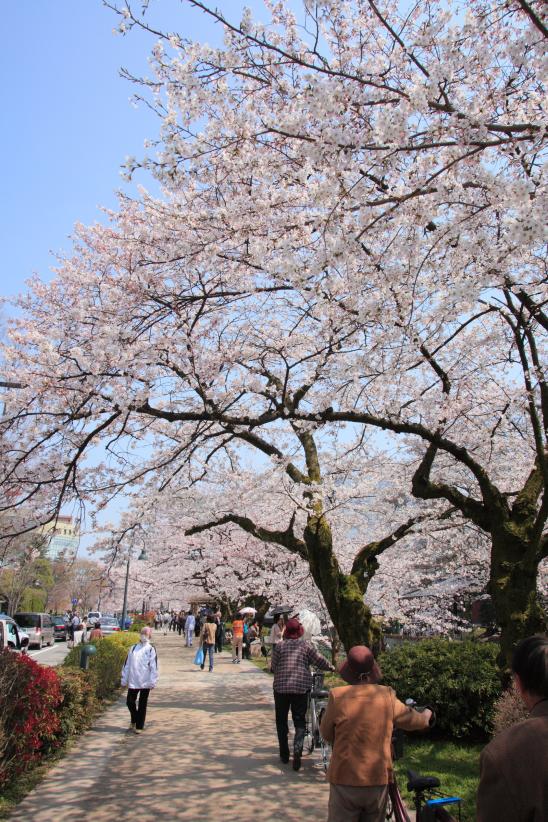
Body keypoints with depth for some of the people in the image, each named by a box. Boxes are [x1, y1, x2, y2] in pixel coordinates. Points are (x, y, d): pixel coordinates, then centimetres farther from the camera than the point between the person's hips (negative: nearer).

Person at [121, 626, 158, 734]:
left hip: (145, 682, -3)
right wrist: (124, 680, 7)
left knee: (142, 704, 5)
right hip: (133, 682, 3)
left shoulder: (151, 649, -3)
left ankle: (139, 726, 17)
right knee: (130, 702, 7)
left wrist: (152, 682, -12)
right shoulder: (133, 648, 8)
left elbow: (154, 667, -7)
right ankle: (134, 720, 32)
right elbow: (127, 664, 9)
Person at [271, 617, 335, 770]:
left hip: (281, 687, 0)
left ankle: (284, 753, 22)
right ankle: (297, 750, -11)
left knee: (281, 720, 16)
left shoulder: (279, 646, -3)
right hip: (301, 687, 0)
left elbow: (273, 667, -1)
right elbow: (319, 660, 0)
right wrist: (331, 667, 18)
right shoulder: (306, 645, -2)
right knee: (299, 721, 9)